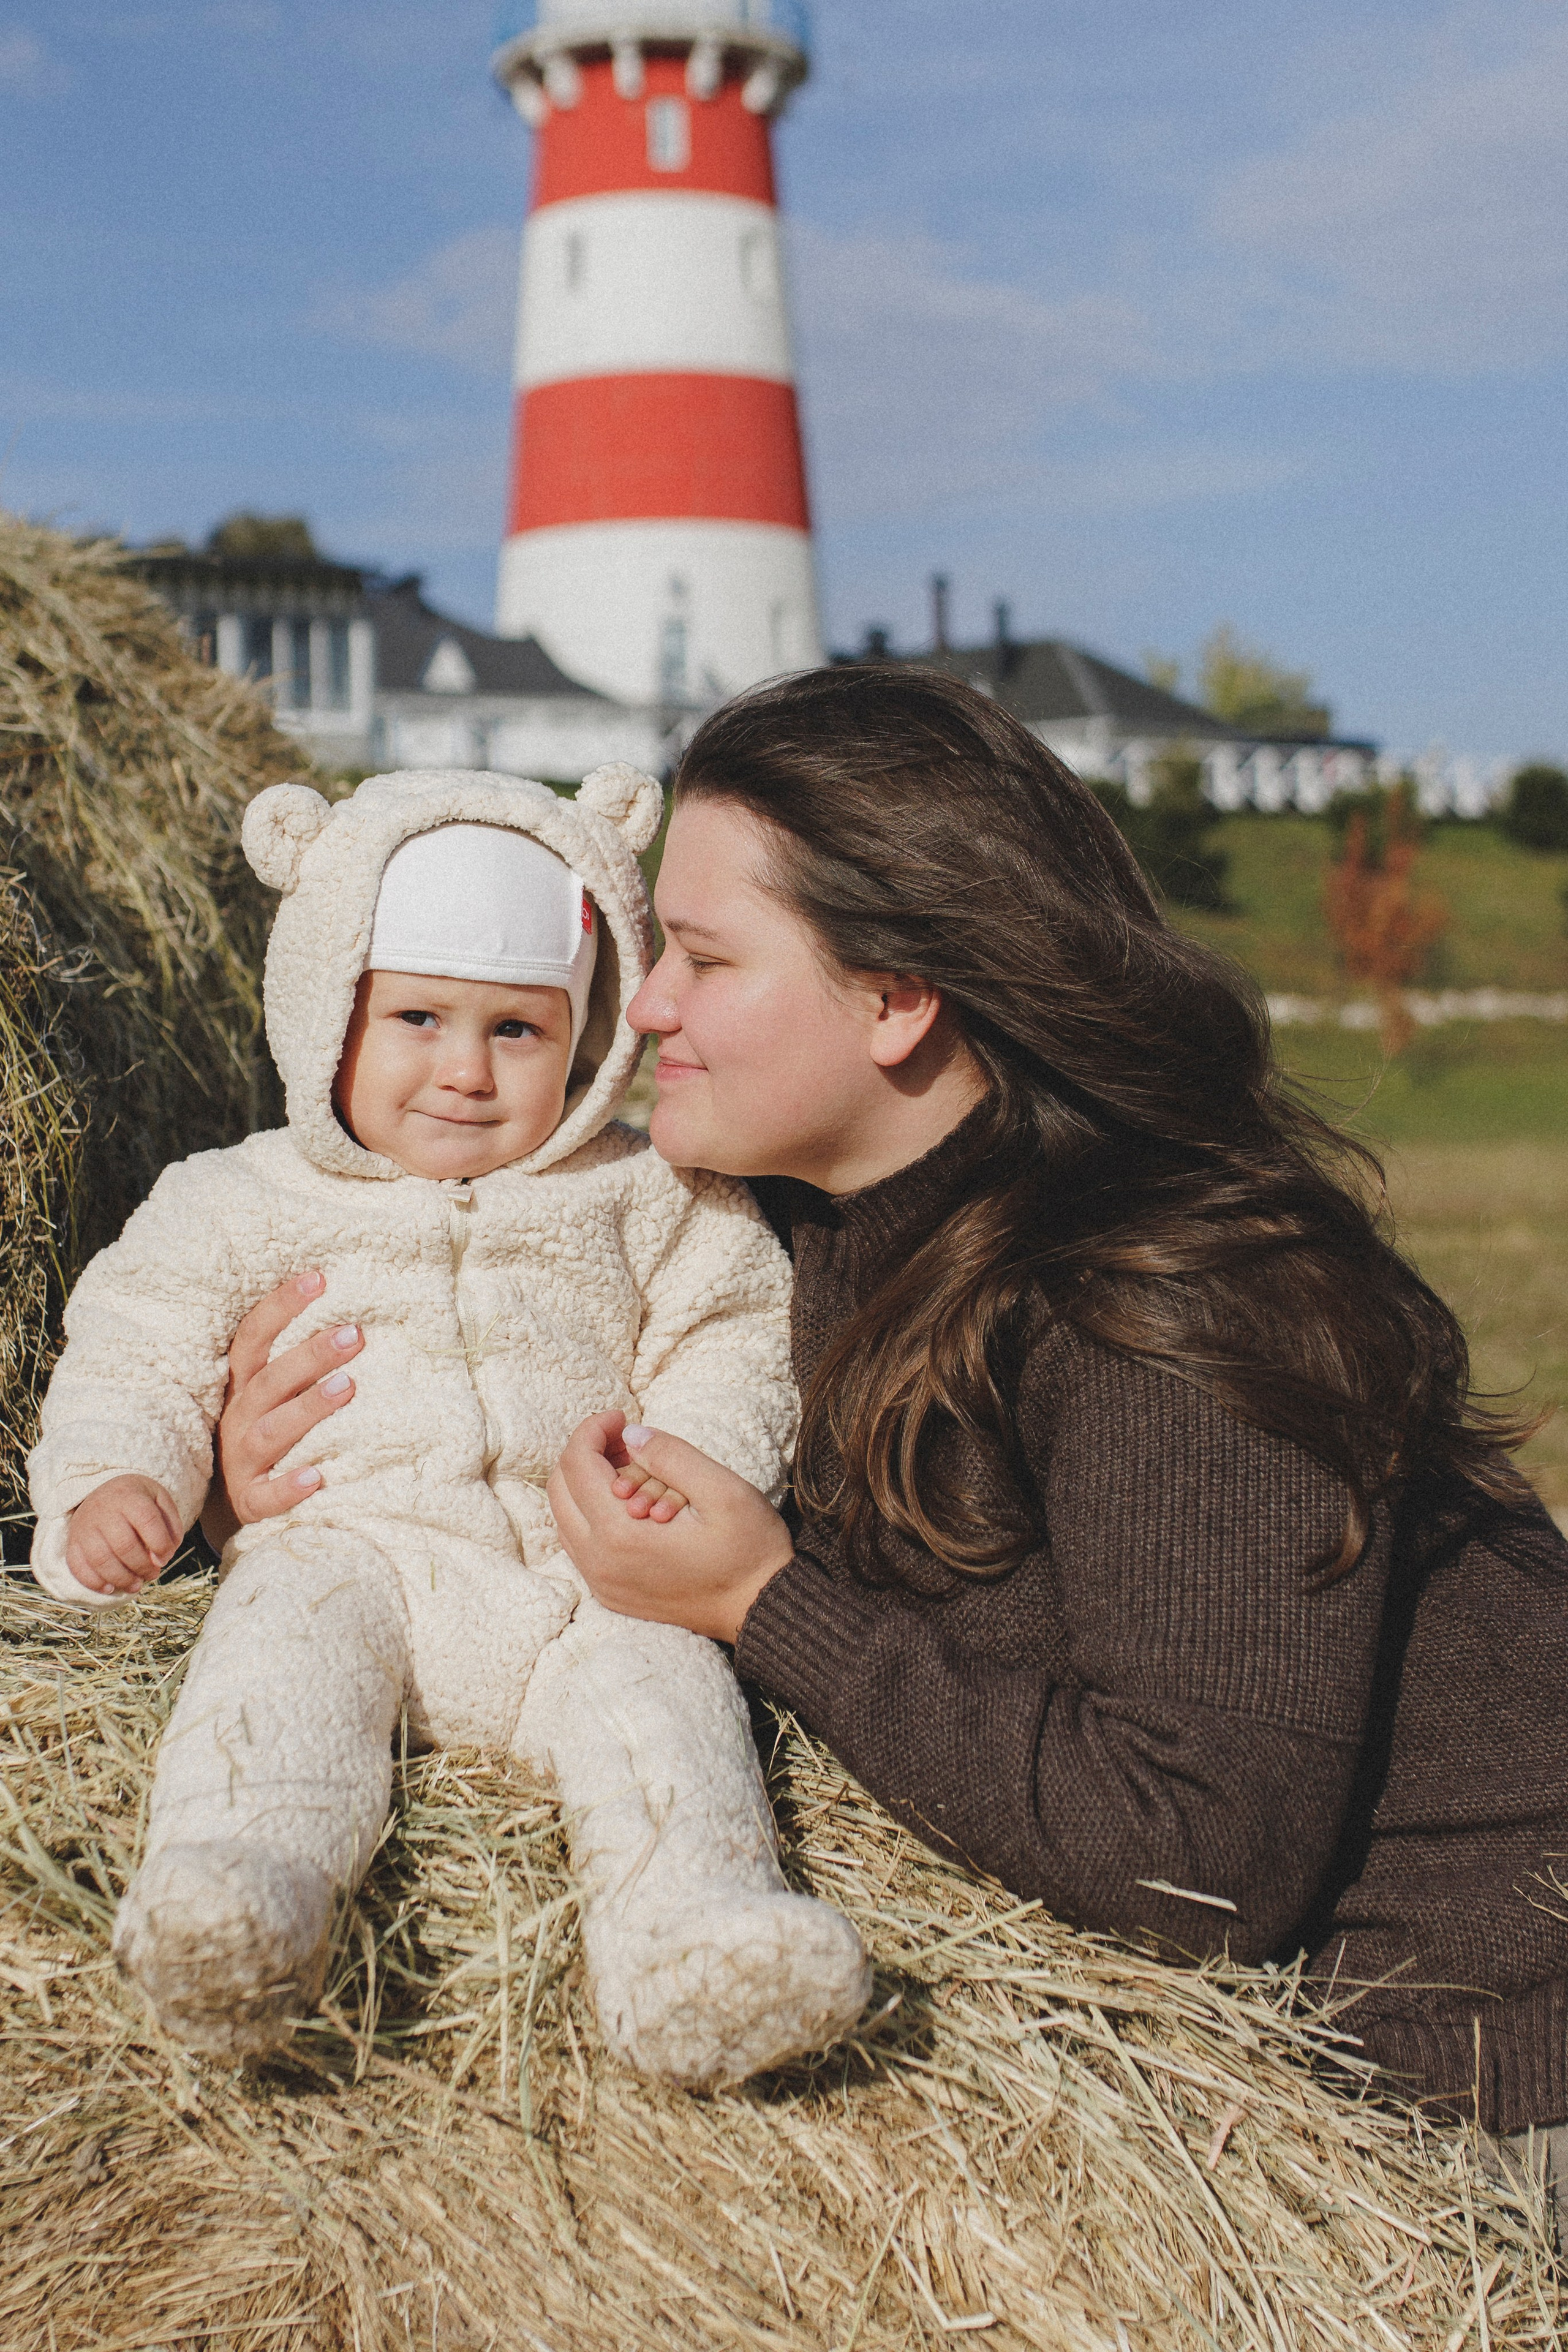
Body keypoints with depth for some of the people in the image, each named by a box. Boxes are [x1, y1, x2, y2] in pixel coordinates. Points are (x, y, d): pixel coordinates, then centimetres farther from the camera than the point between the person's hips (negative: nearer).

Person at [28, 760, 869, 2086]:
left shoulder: (642, 1199, 16)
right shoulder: (244, 1204, 15)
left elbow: (728, 1344, 13)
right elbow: (140, 1353, 14)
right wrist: (109, 1482, -6)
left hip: (580, 1576, 1)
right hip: (355, 1541, -1)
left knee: (655, 1669, -28)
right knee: (292, 1628, -32)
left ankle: (690, 1930, -47)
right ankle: (243, 1883, -54)